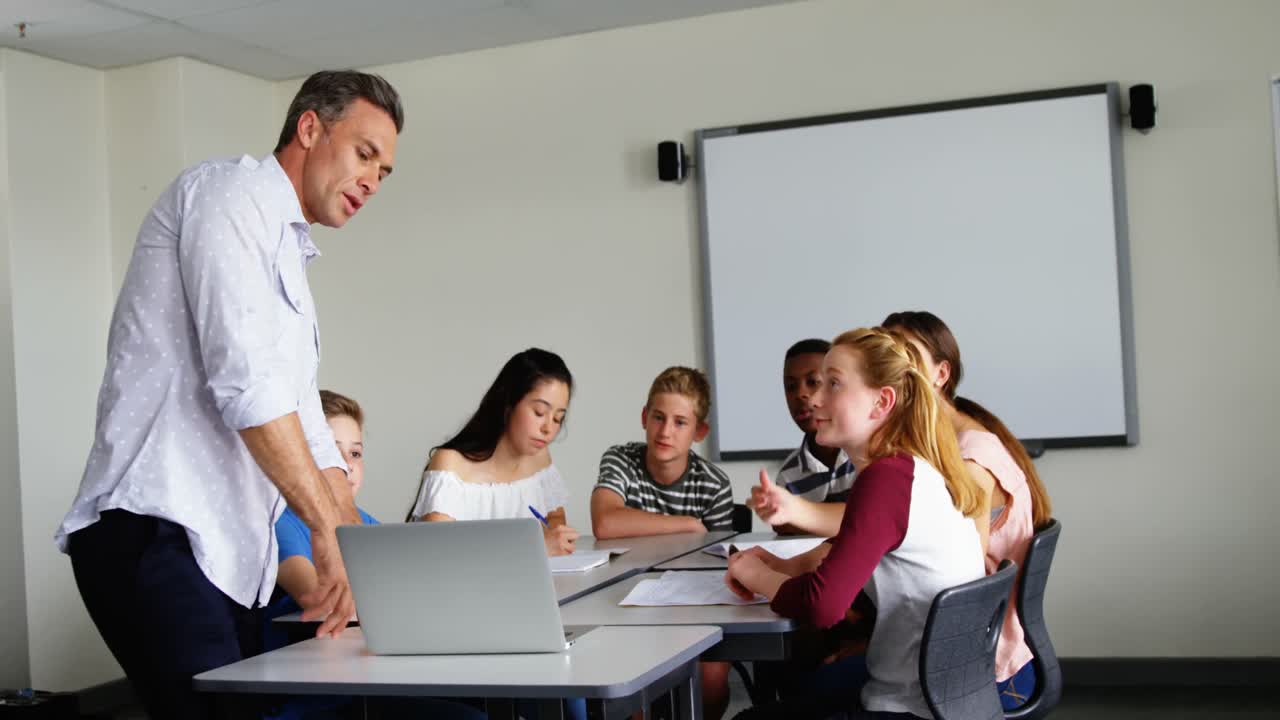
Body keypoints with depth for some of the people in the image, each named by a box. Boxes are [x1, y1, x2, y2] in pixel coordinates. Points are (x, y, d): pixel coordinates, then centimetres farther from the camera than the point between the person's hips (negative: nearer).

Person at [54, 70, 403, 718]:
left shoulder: (288, 260, 25)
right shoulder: (227, 191, -2)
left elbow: (307, 432, 26)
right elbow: (244, 379, -15)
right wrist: (328, 528, -11)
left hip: (229, 556, 9)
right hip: (154, 536, -9)